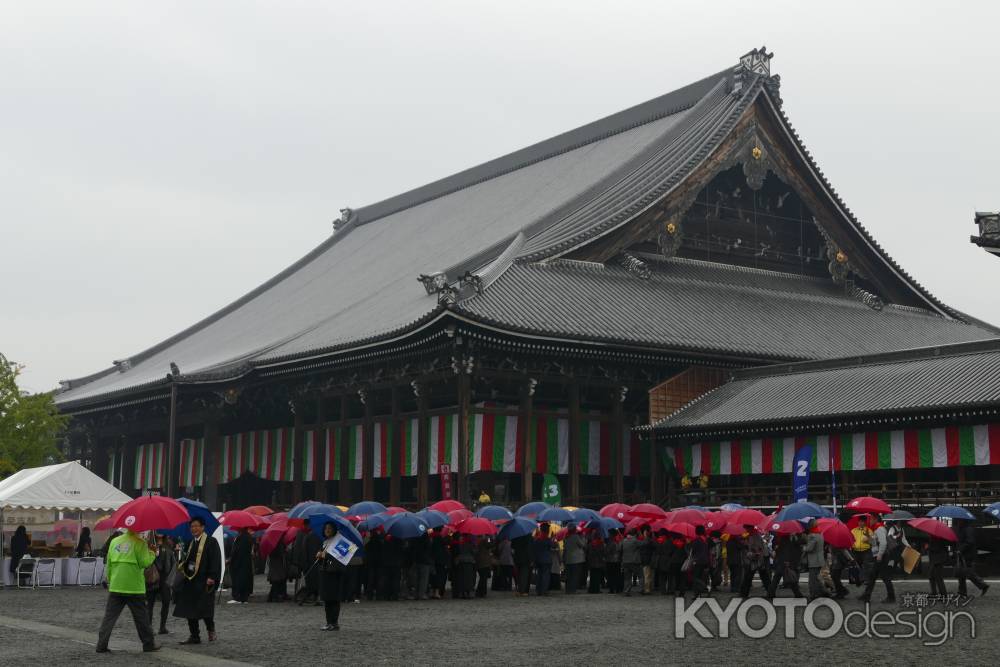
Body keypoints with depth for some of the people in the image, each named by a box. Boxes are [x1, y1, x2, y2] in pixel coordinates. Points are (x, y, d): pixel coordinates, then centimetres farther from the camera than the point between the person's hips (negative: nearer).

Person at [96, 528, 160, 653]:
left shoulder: (114, 541, 9)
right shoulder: (139, 543, -9)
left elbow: (109, 563, 12)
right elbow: (144, 562, -14)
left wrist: (110, 580, 21)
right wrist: (152, 555, 5)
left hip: (115, 587, 4)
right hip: (134, 587, -4)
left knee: (109, 616, 5)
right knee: (141, 617, 8)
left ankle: (102, 644, -2)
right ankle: (149, 644, 16)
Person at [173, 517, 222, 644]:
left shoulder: (211, 542, -6)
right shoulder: (191, 543, 17)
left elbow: (215, 561, -12)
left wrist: (211, 577, -19)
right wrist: (182, 565, 4)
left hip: (204, 582, -7)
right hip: (190, 581, 7)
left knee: (204, 609, -6)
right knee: (189, 610, 6)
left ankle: (211, 629, 17)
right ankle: (194, 636, 14)